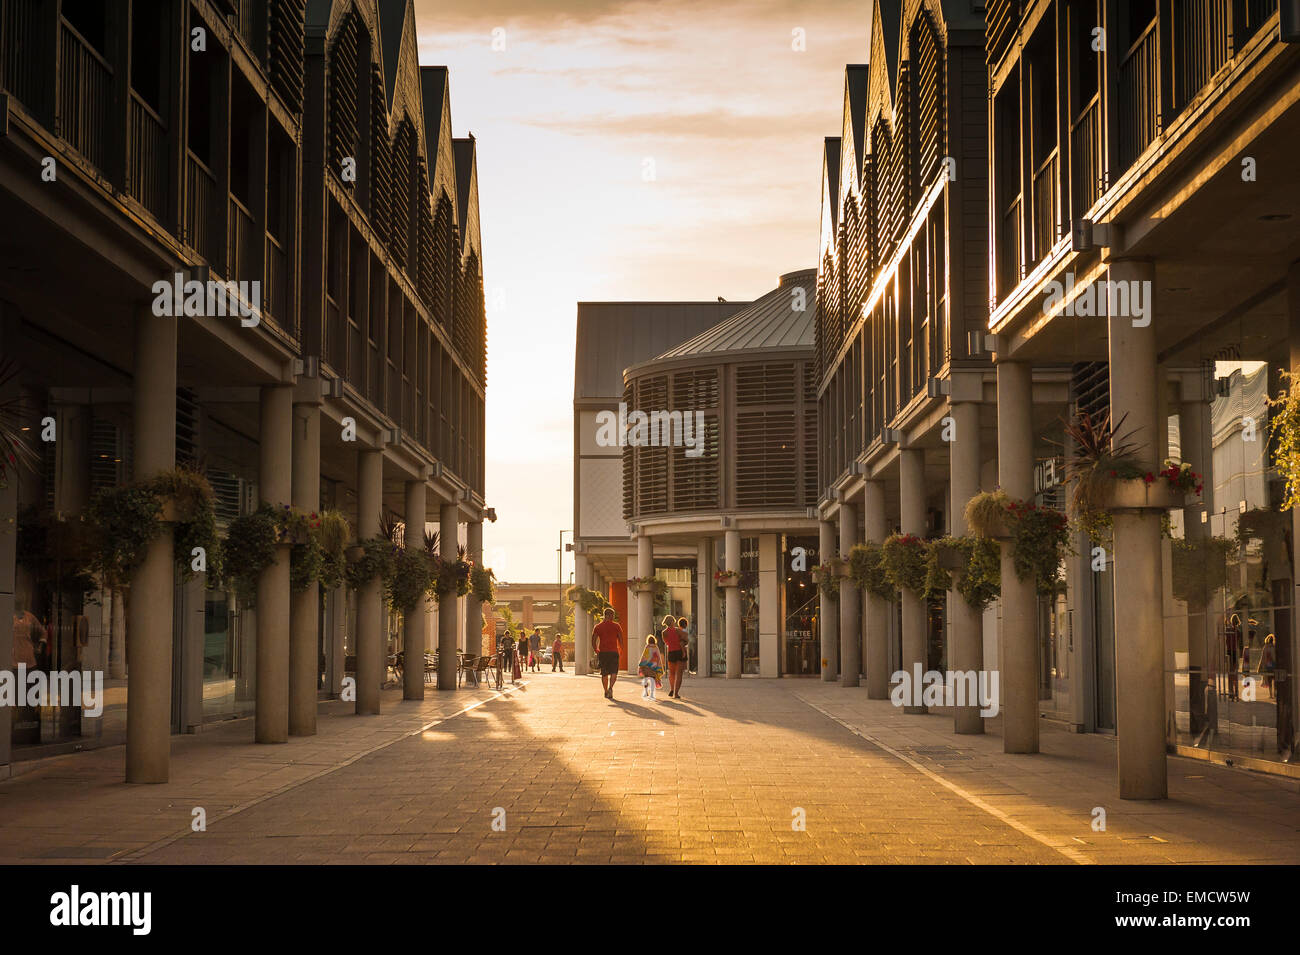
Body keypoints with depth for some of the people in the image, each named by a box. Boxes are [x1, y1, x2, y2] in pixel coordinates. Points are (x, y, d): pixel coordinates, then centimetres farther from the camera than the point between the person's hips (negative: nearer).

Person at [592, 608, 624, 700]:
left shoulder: (597, 627, 6)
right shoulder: (616, 626, 1)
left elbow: (593, 641, 2)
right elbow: (621, 640, -1)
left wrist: (597, 652, 12)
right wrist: (620, 649, 15)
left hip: (602, 652, 2)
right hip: (613, 652, -2)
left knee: (604, 673, 13)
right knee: (614, 672, 1)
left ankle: (606, 692, 16)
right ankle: (610, 687, -24)